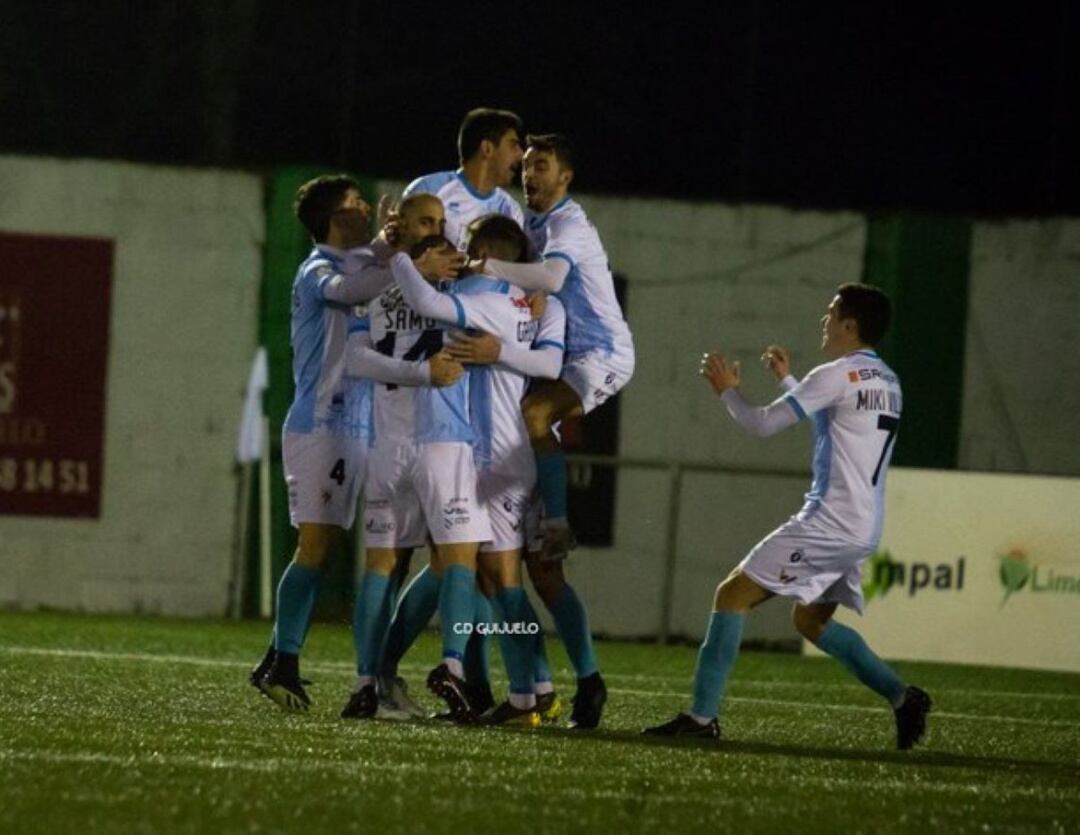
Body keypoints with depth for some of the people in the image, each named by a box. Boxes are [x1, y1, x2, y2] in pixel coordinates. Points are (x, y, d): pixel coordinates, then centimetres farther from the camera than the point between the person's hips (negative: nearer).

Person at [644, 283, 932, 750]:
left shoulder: (838, 375, -11)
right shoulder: (887, 383, 16)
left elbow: (762, 425, -10)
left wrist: (727, 390, 8)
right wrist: (786, 379, 38)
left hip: (829, 521, -9)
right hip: (864, 531, 9)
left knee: (733, 594, -4)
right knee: (810, 621, 21)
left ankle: (702, 715, -10)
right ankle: (902, 697, 7)